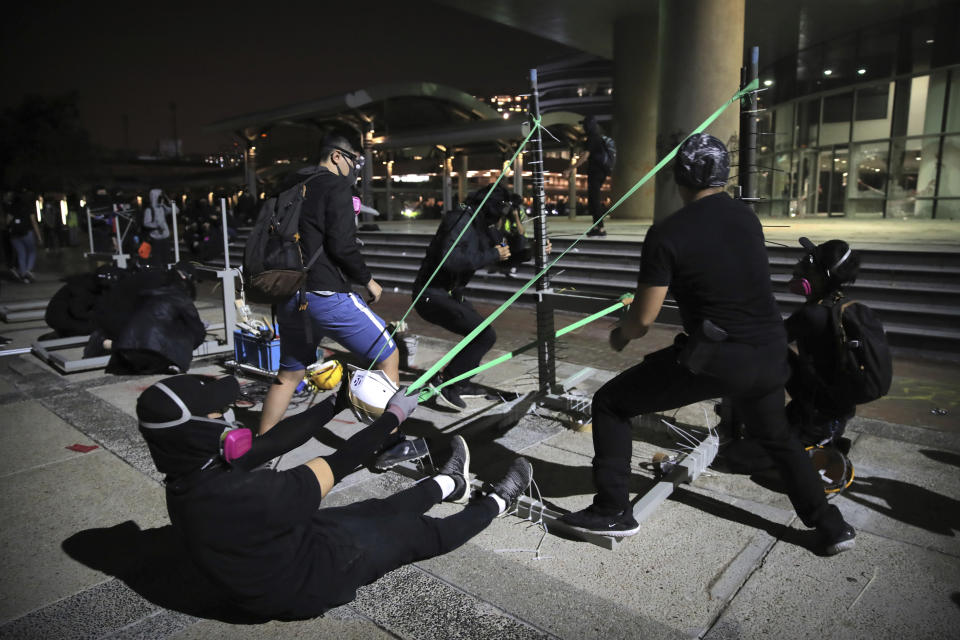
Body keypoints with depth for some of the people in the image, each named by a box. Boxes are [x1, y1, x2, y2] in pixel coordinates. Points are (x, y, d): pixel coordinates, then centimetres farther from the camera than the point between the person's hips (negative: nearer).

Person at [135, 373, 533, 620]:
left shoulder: (195, 474, -14)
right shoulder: (245, 495, -40)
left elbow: (276, 439, -7)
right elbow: (339, 465, -30)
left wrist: (339, 400, -2)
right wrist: (392, 416, -17)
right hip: (305, 584, -7)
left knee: (387, 509, 20)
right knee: (423, 534, 10)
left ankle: (451, 485, 45)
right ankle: (496, 501, 32)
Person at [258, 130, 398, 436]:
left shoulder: (290, 185, 17)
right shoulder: (336, 185, -6)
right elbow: (342, 245, -16)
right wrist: (367, 279, -3)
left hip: (290, 297, 8)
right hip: (325, 295, -8)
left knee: (289, 374, 21)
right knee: (388, 354, 4)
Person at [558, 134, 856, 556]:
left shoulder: (667, 234, -11)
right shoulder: (747, 218, 9)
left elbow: (643, 319, -10)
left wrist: (620, 334, 13)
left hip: (716, 360, -6)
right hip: (769, 354, 7)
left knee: (610, 403, 8)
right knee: (774, 435, 34)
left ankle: (613, 512, 12)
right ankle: (831, 526, 39)